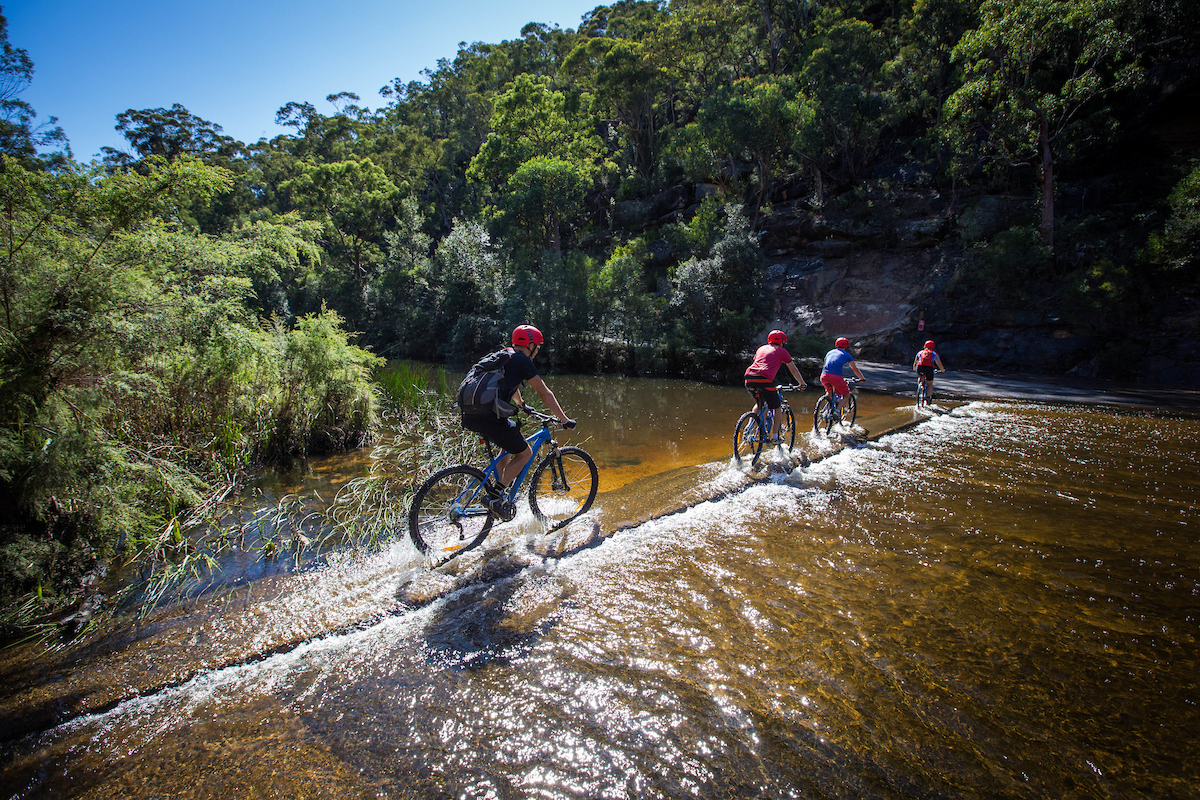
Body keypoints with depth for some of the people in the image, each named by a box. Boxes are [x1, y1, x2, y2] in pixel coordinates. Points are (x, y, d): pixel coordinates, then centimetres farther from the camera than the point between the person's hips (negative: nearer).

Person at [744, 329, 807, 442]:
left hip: (749, 379, 5)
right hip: (764, 380, -5)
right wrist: (802, 384, 36)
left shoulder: (761, 348, 30)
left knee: (759, 404, 29)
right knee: (777, 408, 13)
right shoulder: (782, 351, 17)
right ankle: (775, 437, 10)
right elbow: (794, 370, 22)